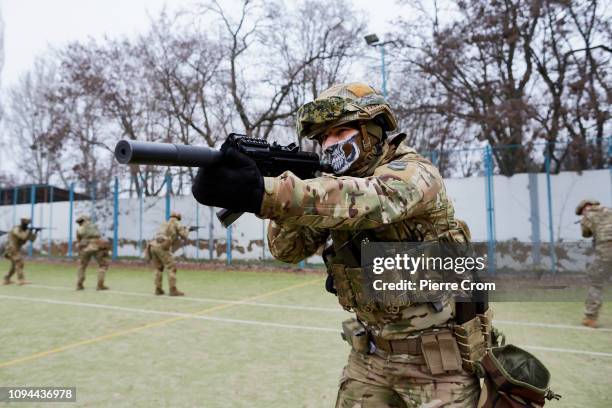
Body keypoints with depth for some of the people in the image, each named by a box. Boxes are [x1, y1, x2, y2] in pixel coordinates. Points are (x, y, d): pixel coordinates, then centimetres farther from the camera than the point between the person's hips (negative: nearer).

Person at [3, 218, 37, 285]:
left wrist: (35, 232, -6)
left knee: (15, 266, 18)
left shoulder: (25, 230, 12)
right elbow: (23, 237, -30)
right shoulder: (16, 229, -15)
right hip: (12, 249, -10)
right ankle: (21, 280, -28)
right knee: (19, 262, -21)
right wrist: (29, 230, -17)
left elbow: (32, 239, 7)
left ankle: (6, 280, 29)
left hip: (16, 249, 10)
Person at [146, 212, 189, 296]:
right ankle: (173, 290, -9)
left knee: (159, 268, 21)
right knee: (171, 267, -2)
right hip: (161, 247, -7)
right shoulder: (176, 223, 14)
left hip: (153, 246, 7)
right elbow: (184, 236, 12)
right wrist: (187, 230, 31)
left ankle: (158, 289, 18)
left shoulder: (164, 224, 34)